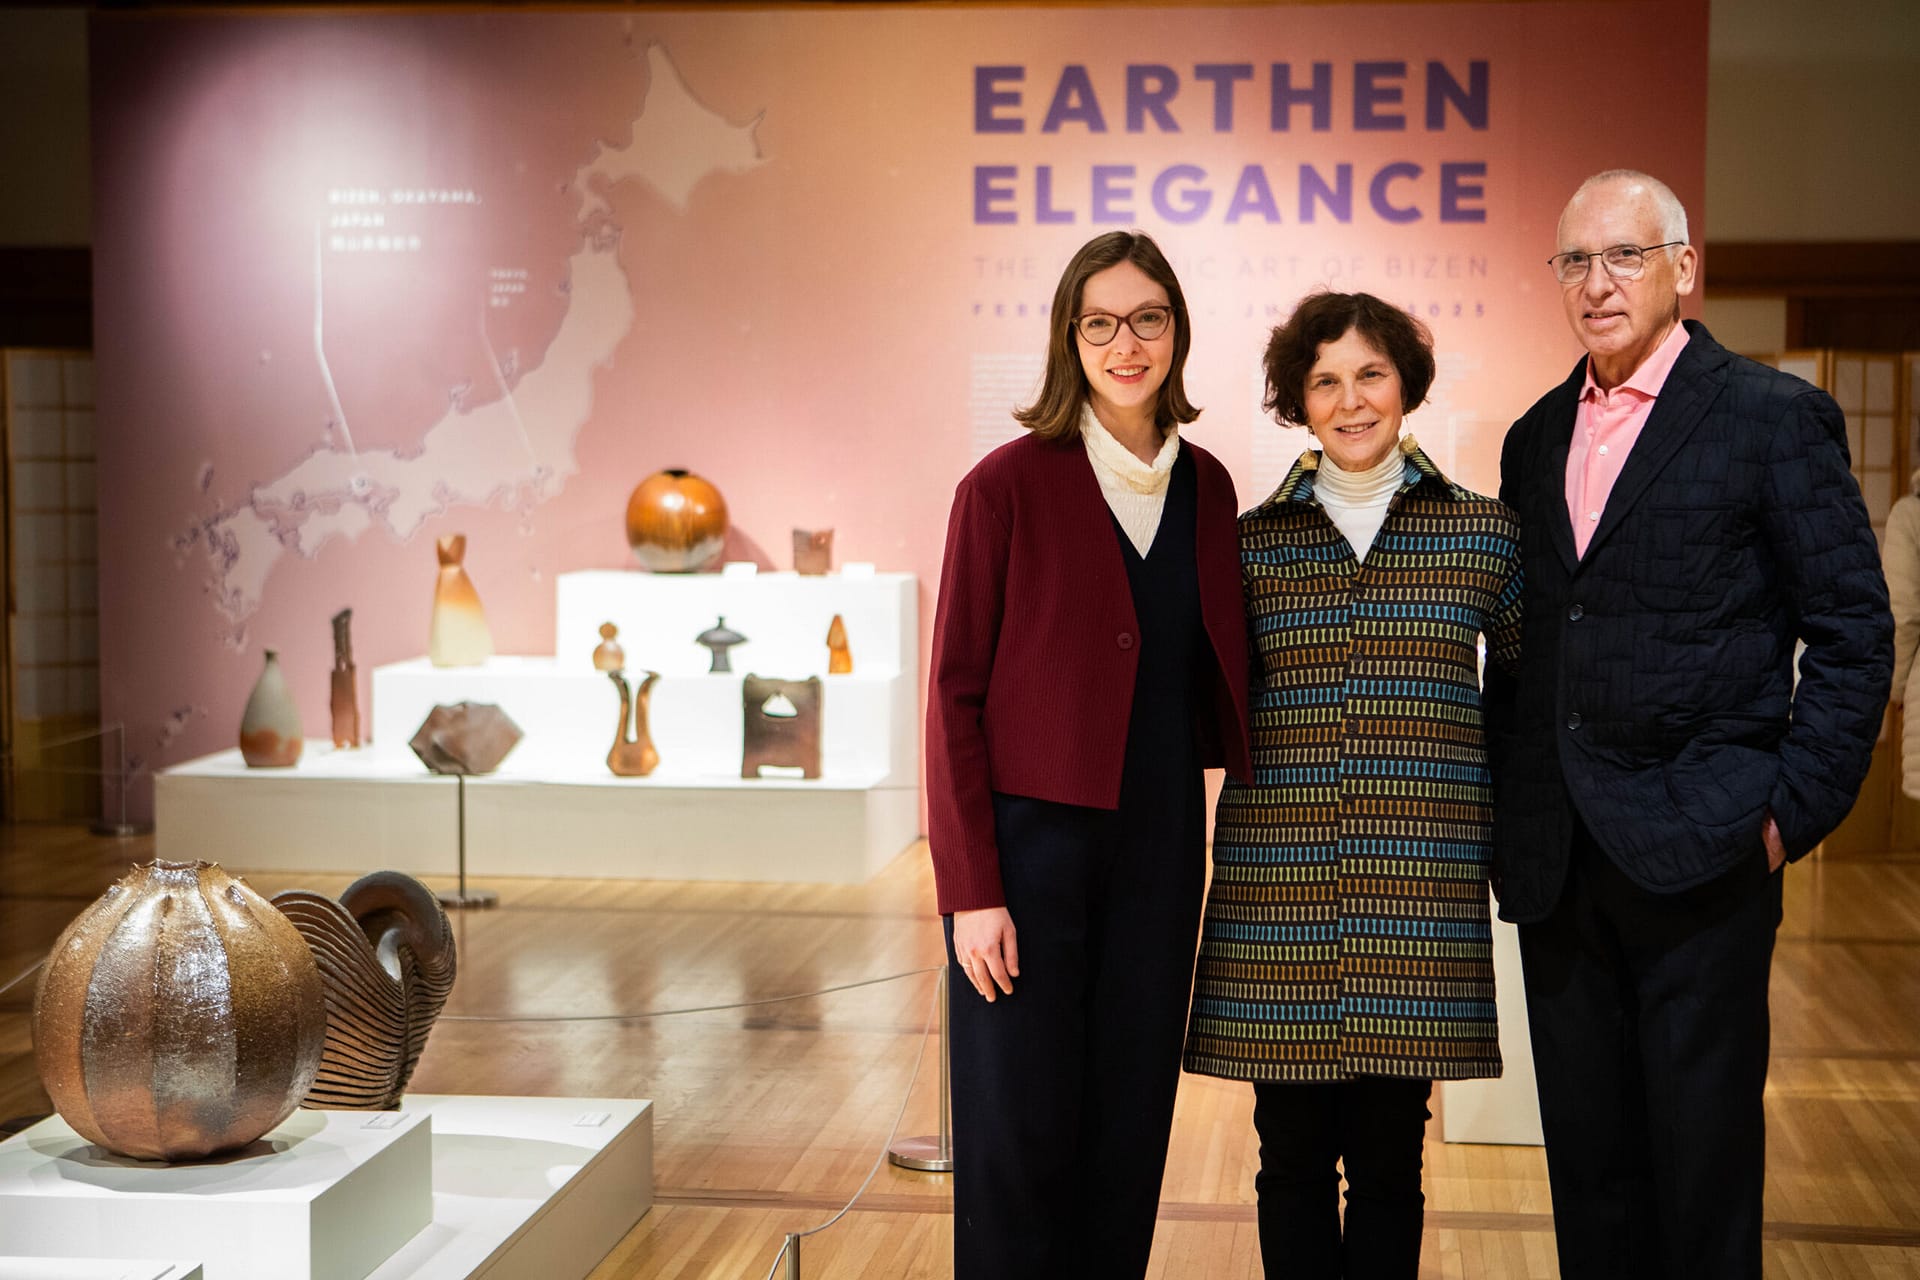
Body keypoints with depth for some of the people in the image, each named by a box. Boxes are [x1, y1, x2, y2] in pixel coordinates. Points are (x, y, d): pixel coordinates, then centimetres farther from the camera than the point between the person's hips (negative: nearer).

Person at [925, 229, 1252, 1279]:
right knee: (1019, 1135, 1)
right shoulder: (1009, 484, -6)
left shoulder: (1206, 488, 9)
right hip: (1031, 839, -4)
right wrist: (970, 889, -12)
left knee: (1130, 1125, 10)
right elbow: (955, 691, -7)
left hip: (1160, 846, 5)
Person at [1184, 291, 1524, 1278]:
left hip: (1419, 876, 0)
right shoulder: (1254, 539, 7)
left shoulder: (1485, 532, 6)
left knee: (1389, 1155, 5)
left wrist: (1514, 839, 7)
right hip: (1277, 873, 1)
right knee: (1292, 1152, 6)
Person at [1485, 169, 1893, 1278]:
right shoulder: (1538, 437, 14)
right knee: (1587, 1156, 12)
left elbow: (1854, 636, -4)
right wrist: (1515, 814, 10)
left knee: (1703, 1160, 2)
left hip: (1700, 855, -5)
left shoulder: (1775, 417, -3)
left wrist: (1794, 811, -10)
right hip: (1557, 863, 5)